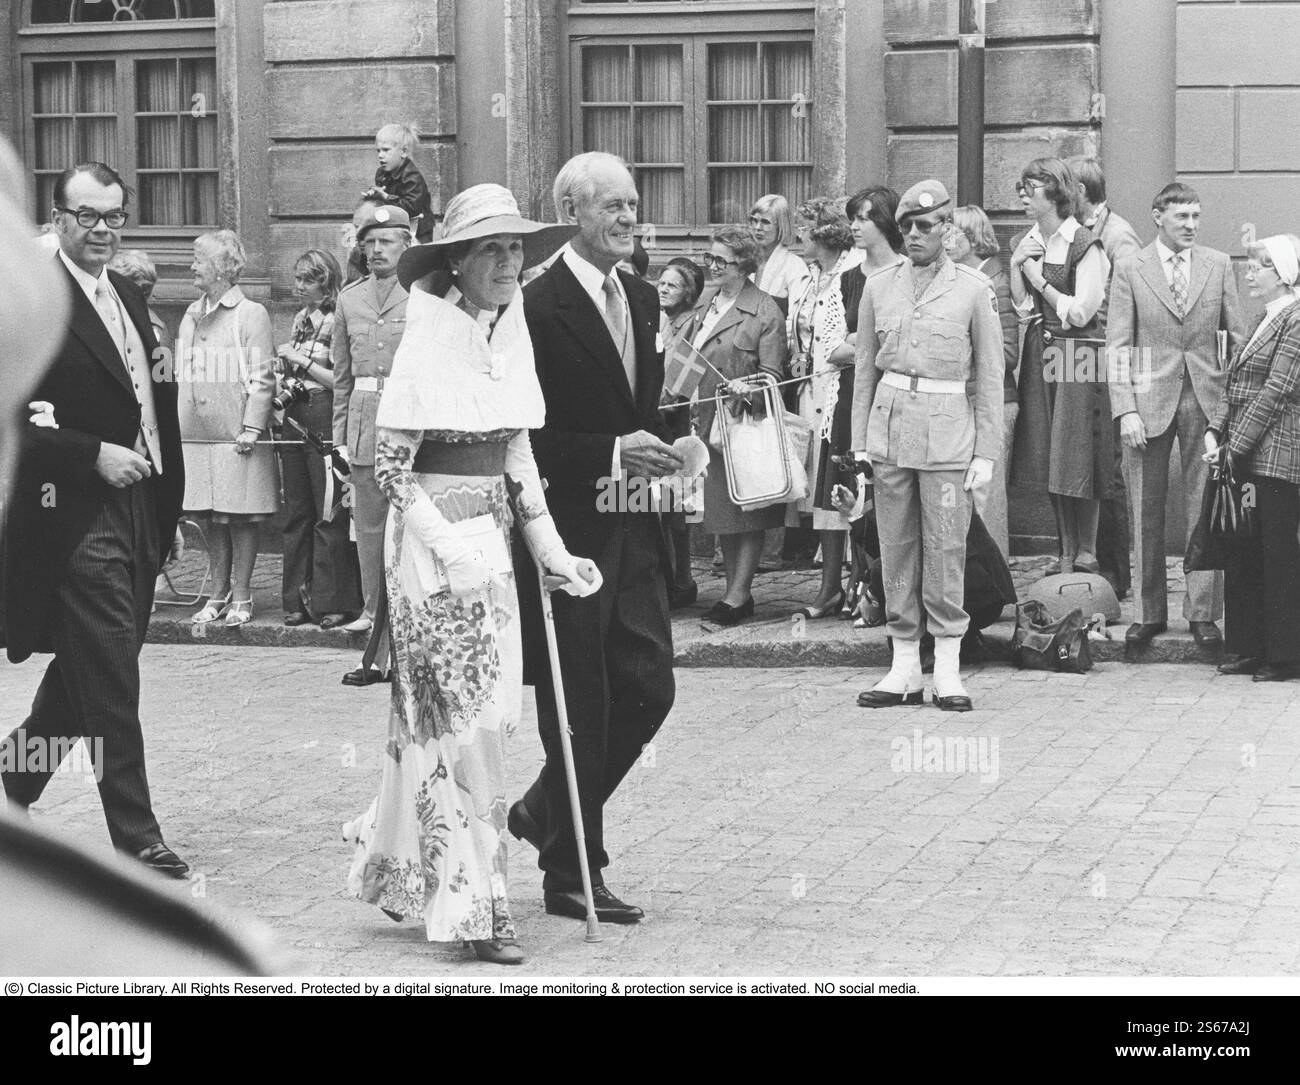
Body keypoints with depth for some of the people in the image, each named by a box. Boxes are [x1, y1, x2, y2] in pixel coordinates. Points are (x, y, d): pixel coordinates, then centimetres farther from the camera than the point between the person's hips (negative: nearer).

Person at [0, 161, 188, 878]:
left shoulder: (126, 295, 15)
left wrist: (169, 507, 19)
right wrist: (96, 455, -19)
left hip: (137, 511, 8)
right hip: (77, 516, -8)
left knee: (87, 670, 18)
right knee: (110, 682, -5)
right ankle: (136, 838, 0)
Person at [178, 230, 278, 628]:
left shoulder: (251, 315, -4)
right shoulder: (191, 316, 15)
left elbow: (262, 378, -8)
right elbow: (182, 375, 18)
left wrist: (251, 428, -14)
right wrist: (176, 424, 11)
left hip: (236, 435, -6)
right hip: (197, 433, 6)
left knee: (241, 517, -2)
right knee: (212, 517, 8)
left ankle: (241, 597, 5)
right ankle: (218, 595, 15)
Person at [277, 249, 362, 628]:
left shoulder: (338, 322, -8)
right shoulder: (300, 320, 15)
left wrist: (302, 360, -11)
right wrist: (282, 393, 8)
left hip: (326, 420, -8)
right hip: (295, 419, 8)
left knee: (330, 515, -6)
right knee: (296, 513, 9)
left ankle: (335, 602, -2)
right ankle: (298, 600, 15)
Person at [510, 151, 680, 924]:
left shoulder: (642, 299, 12)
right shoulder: (540, 307, -14)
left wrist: (663, 446, 4)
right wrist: (611, 454, -20)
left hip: (632, 526, 8)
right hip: (568, 531, -8)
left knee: (649, 687, 7)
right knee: (578, 707, 1)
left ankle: (546, 813, 28)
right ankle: (571, 873, 15)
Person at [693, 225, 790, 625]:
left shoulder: (765, 312, -10)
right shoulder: (705, 299, 11)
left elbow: (772, 372, -12)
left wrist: (745, 386, -30)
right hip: (708, 418, 7)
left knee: (746, 513, -1)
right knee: (721, 511, 11)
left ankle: (738, 596, 1)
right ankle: (734, 590, 19)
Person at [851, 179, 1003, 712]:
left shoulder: (973, 288, 1)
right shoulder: (879, 286, 9)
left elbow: (990, 375, 3)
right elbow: (865, 368, 14)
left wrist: (986, 452, -2)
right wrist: (859, 442, 8)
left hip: (947, 428, -3)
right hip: (889, 425, 3)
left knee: (945, 549, -4)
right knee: (895, 548, 4)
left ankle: (948, 670, 4)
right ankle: (904, 670, 11)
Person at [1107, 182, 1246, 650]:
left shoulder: (1218, 265, 7)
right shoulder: (1130, 270, 2)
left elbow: (1236, 336, 10)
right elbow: (1117, 346, 0)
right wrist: (1126, 410, -8)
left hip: (1206, 400, 1)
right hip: (1150, 399, -1)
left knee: (1205, 508, 0)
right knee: (1146, 512, 4)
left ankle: (1203, 613, 7)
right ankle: (1149, 612, 13)